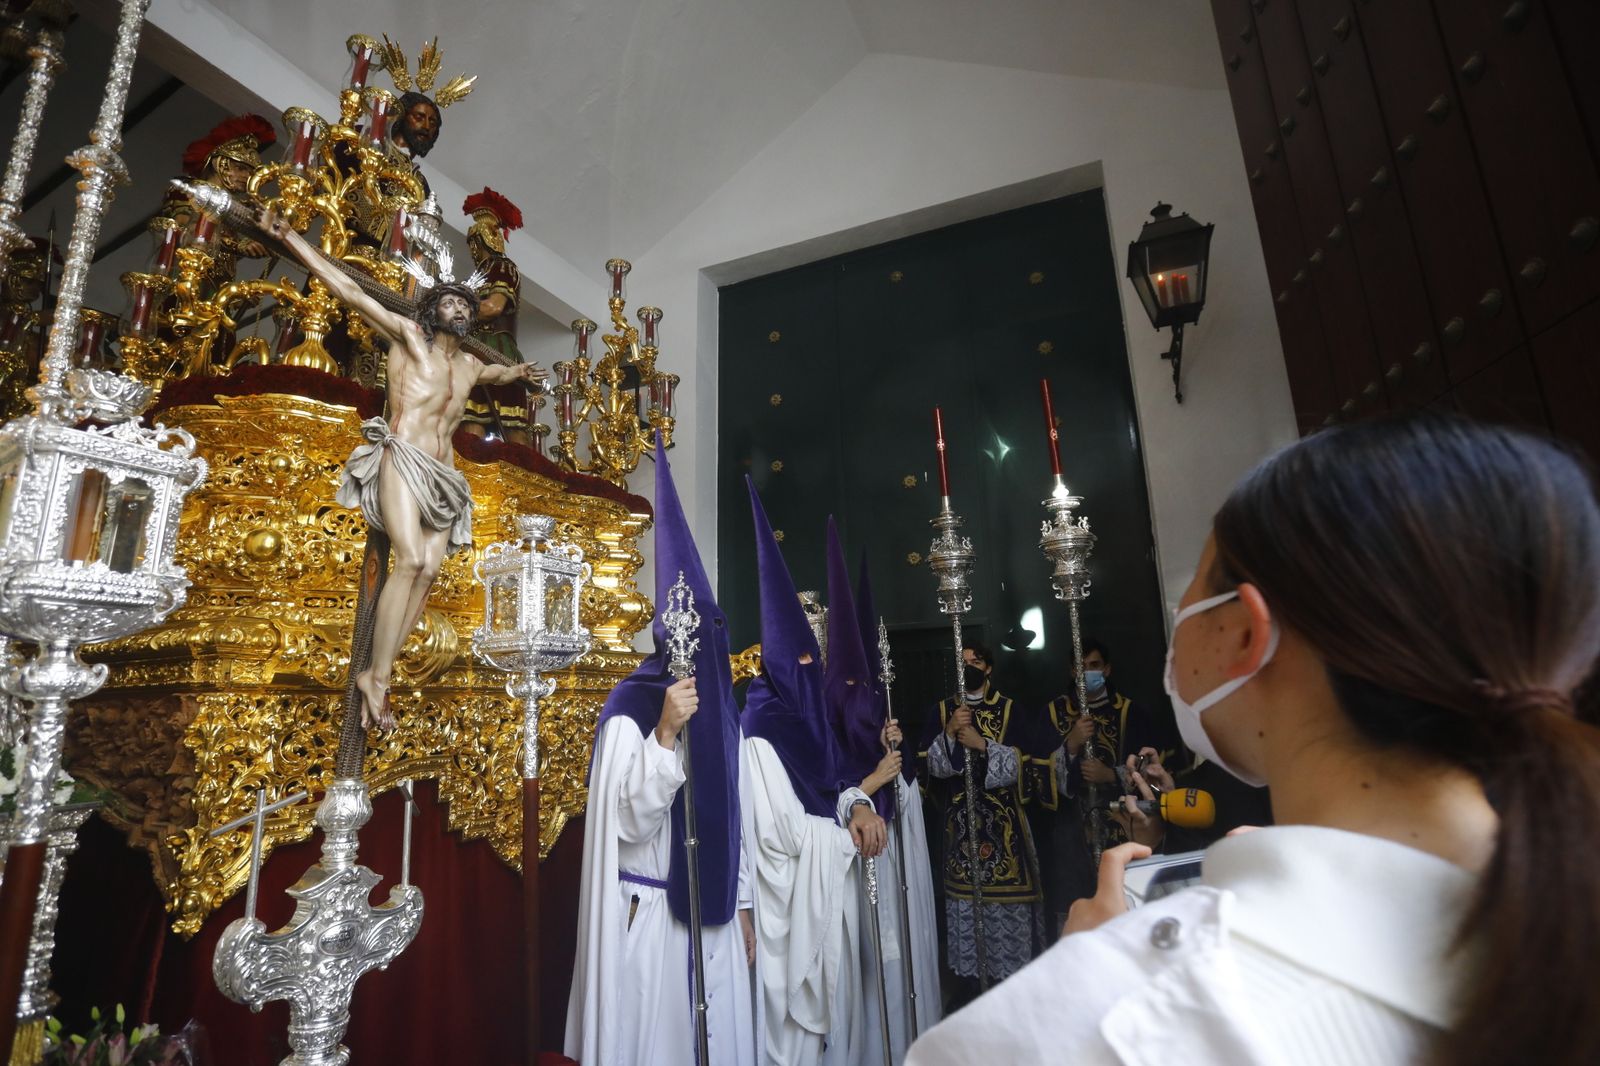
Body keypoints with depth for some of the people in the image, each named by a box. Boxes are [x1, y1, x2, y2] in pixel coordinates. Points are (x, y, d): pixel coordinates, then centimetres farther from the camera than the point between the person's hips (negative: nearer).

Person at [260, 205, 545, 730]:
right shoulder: (409, 335, 9)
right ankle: (376, 676, -16)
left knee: (428, 572, -11)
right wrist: (289, 237, -1)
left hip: (441, 477, 6)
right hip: (402, 461, -6)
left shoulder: (470, 365, 24)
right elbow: (349, 290, 4)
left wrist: (518, 371, 65)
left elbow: (495, 373, 49)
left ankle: (377, 674, -8)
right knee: (410, 561, -23)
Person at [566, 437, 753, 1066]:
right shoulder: (630, 715, -14)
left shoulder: (721, 716, 5)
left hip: (714, 916, 6)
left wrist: (743, 906, 12)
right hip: (650, 916, -5)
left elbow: (734, 821, 11)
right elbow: (630, 821, -19)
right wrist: (665, 732, -29)